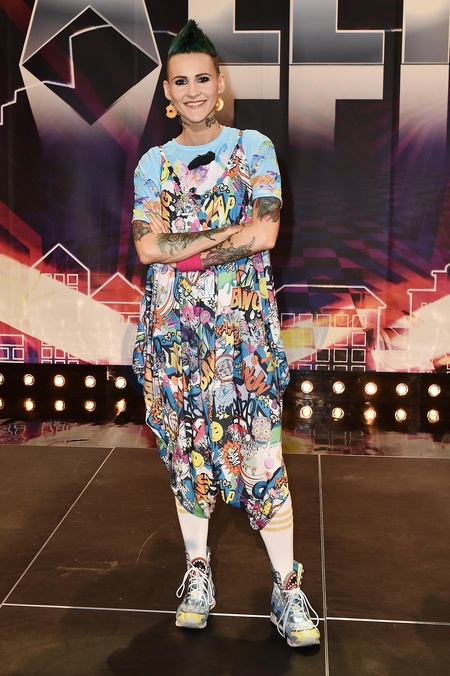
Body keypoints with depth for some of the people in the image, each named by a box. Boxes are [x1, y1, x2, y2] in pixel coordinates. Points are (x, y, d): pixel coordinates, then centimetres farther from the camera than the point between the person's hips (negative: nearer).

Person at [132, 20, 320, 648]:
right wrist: (228, 233, -11)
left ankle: (287, 588, 9)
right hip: (173, 325, 3)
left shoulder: (254, 147, 4)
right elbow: (147, 246, -5)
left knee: (260, 451, -4)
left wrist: (187, 251, -10)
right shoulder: (153, 163, 10)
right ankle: (198, 572, 25)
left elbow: (265, 233, -11)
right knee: (186, 447, 9)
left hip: (242, 322, -3)